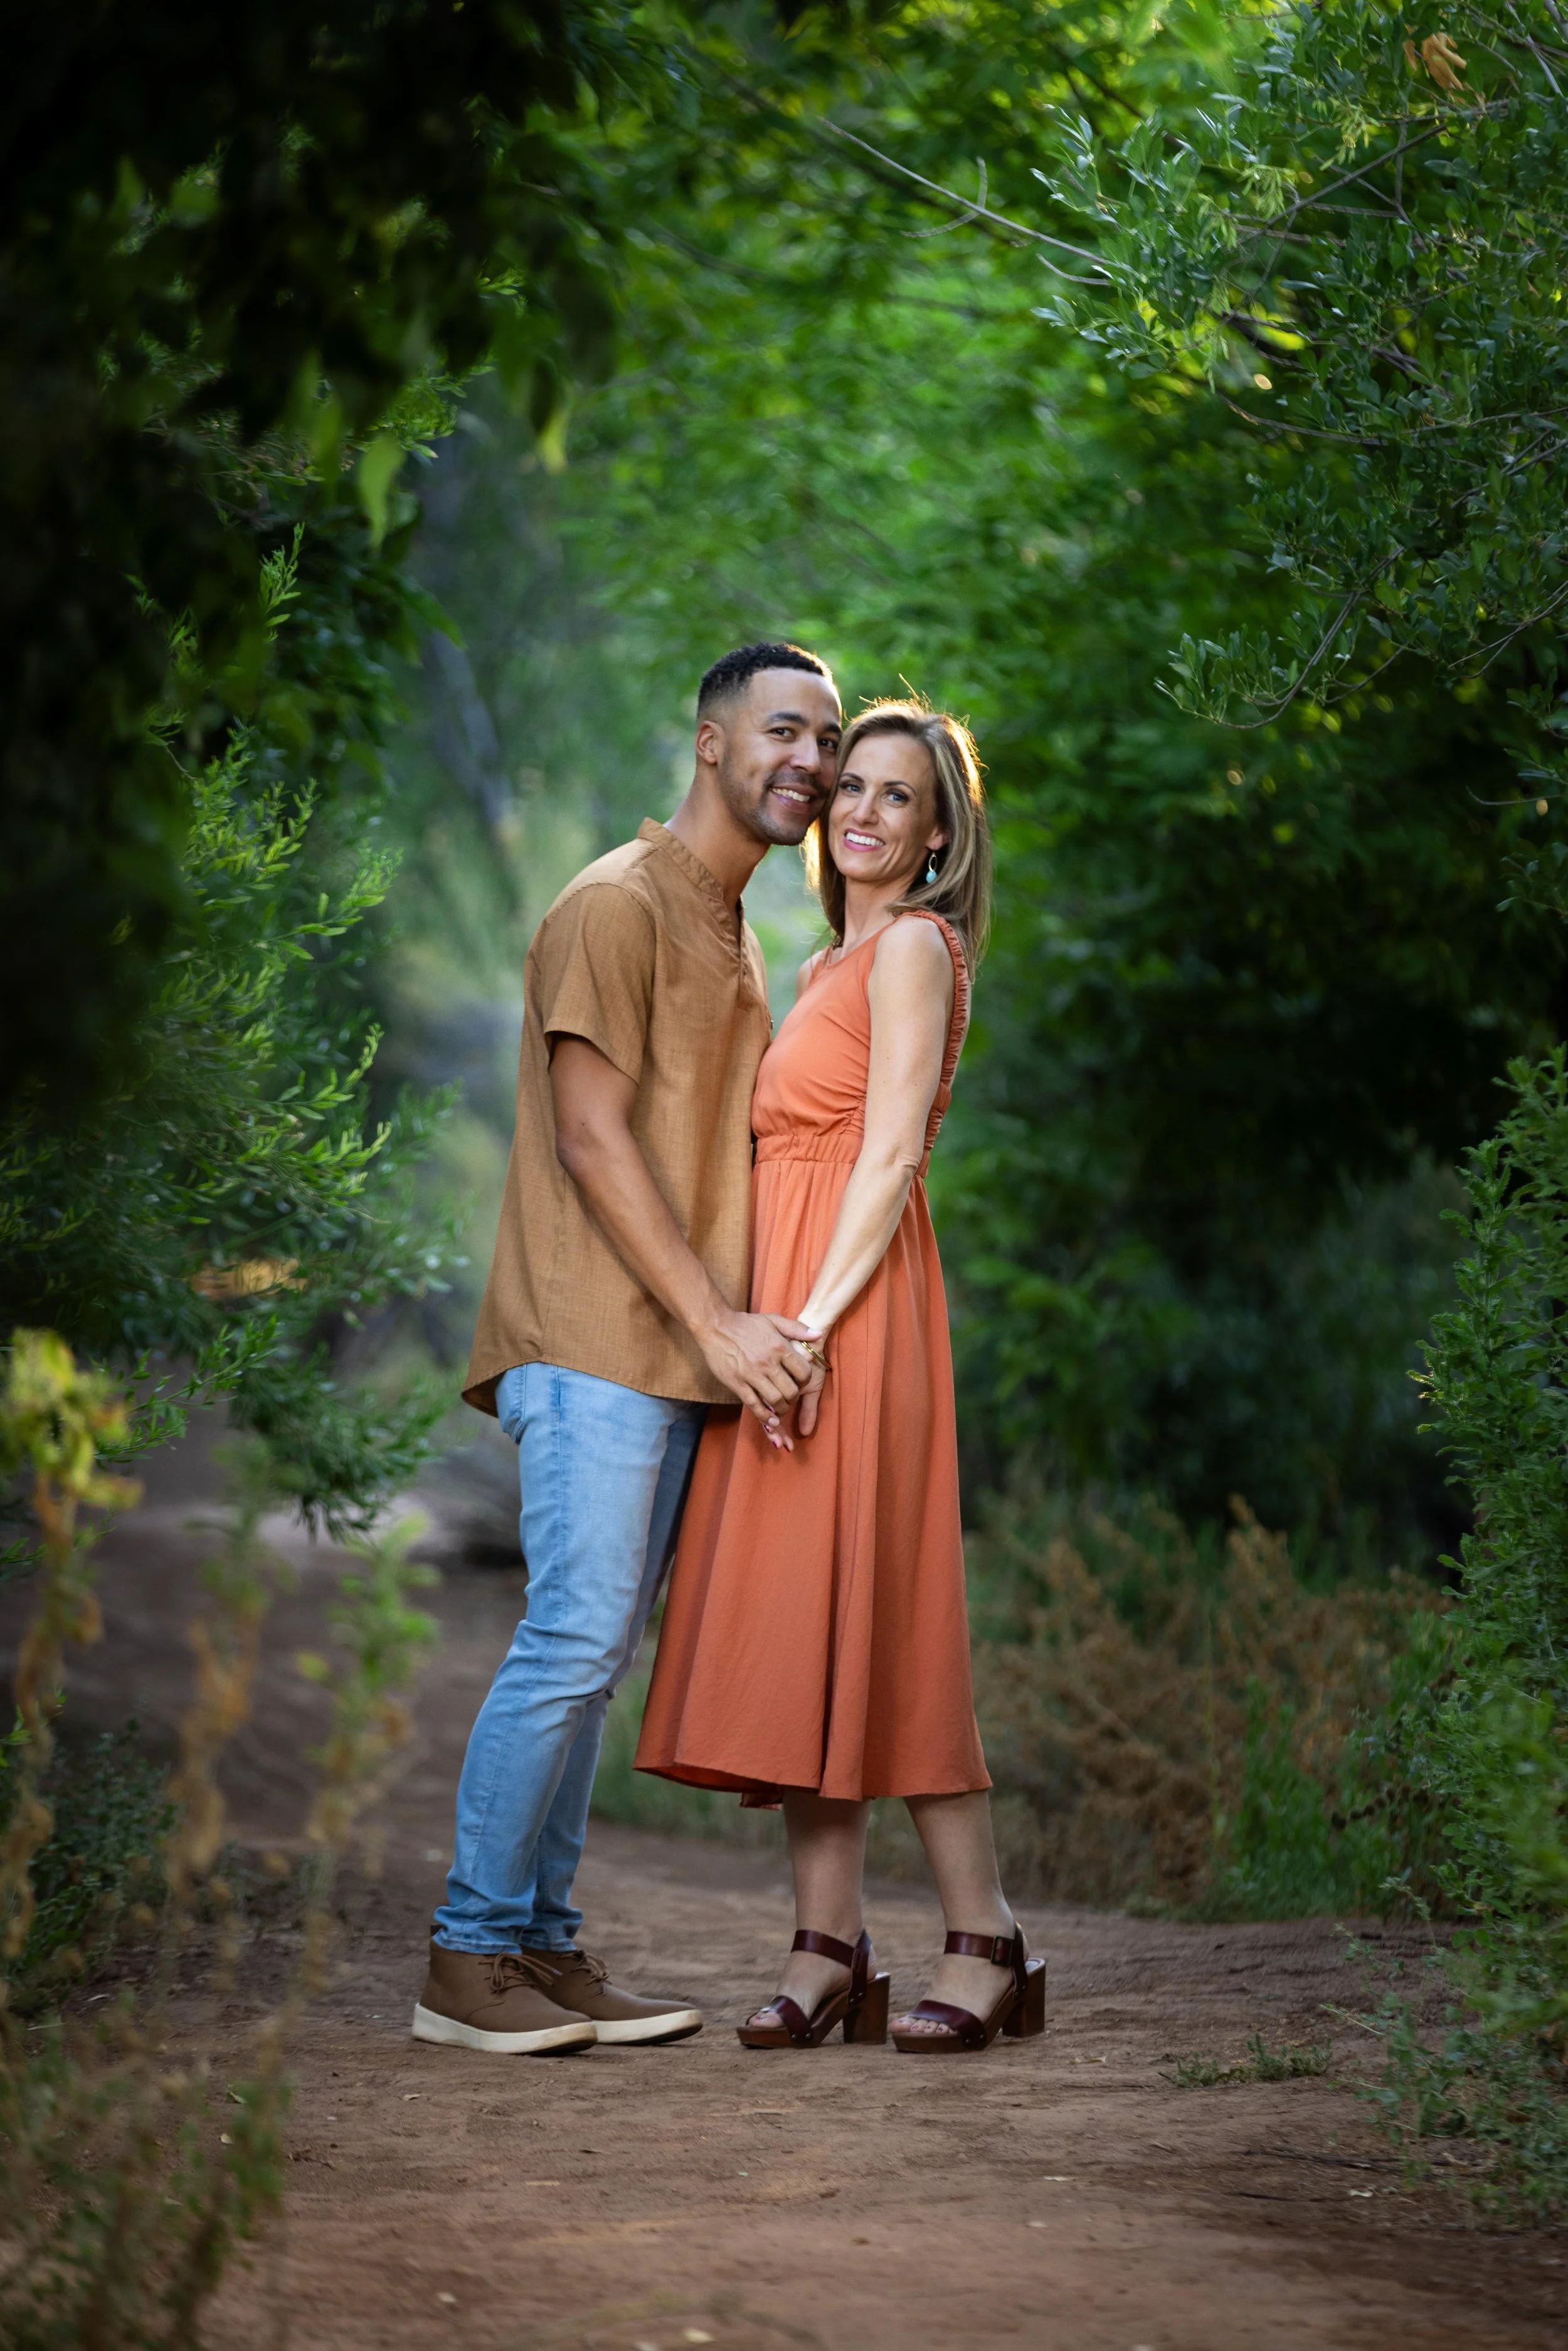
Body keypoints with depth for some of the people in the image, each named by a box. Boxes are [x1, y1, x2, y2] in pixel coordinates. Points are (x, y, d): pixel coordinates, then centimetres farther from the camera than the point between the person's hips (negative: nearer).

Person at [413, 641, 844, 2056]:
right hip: (595, 1341, -9)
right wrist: (717, 1319, -17)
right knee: (576, 1637, -13)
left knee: (597, 1652, 7)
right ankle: (470, 1957, -7)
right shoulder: (618, 906, -6)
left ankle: (544, 1948, 9)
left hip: (683, 1352, 9)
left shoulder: (738, 937, 22)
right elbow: (593, 1140, -13)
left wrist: (752, 1328, 10)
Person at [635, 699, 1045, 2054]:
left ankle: (986, 1944, -4)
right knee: (795, 1631, 3)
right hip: (787, 1312, 9)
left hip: (853, 1312, -9)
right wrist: (774, 1329, 11)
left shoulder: (913, 947, -5)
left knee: (866, 1623, -9)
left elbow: (890, 1153, -14)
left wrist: (812, 1326, -21)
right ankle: (831, 1949, 4)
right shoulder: (839, 961, 22)